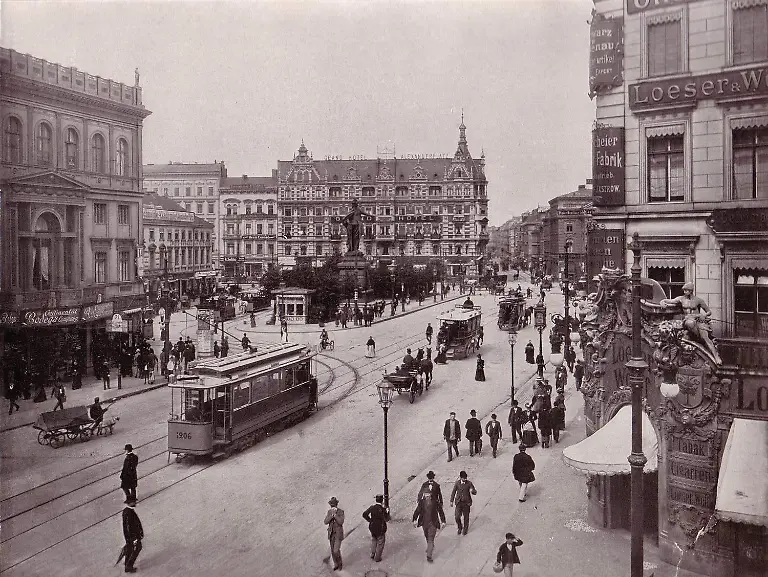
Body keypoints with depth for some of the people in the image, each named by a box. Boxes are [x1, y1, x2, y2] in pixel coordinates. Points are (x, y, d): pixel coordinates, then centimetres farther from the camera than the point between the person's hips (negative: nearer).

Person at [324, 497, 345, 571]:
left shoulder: (341, 512, -14)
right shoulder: (329, 511, -1)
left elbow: (341, 522, -25)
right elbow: (326, 522, -12)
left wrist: (335, 514, -30)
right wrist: (332, 515, -25)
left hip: (338, 533, -5)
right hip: (331, 533, 5)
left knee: (336, 551, -10)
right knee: (333, 551, 11)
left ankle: (340, 564, 16)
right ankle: (336, 564, 31)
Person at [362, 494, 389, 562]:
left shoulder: (372, 507, -9)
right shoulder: (383, 509, -22)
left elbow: (364, 514, -11)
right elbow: (386, 519, -18)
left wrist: (370, 520, -2)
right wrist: (387, 512, -5)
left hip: (372, 527, 4)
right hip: (380, 528, -4)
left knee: (373, 541, 29)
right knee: (380, 543, 15)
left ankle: (372, 554, 33)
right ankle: (377, 558, 22)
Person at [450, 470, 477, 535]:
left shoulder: (469, 483, -7)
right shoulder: (457, 483, -4)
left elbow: (475, 492, -5)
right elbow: (453, 492, 7)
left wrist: (472, 491, -28)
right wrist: (451, 501, 8)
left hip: (466, 502, -1)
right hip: (459, 502, 1)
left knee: (466, 517, 9)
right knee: (457, 517, -5)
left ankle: (465, 529, 31)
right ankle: (459, 527, 23)